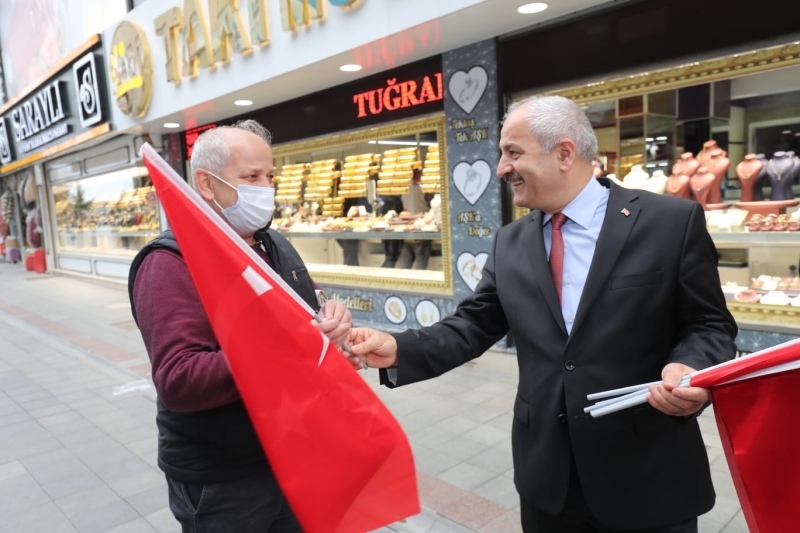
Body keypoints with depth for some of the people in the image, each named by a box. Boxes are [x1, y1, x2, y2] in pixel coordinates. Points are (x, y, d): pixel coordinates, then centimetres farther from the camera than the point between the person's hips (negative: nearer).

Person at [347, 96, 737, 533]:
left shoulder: (672, 221, -8)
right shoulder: (510, 243, 4)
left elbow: (709, 326, -3)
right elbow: (473, 326, 3)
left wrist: (688, 369, -24)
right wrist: (397, 349, -11)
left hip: (648, 473, -3)